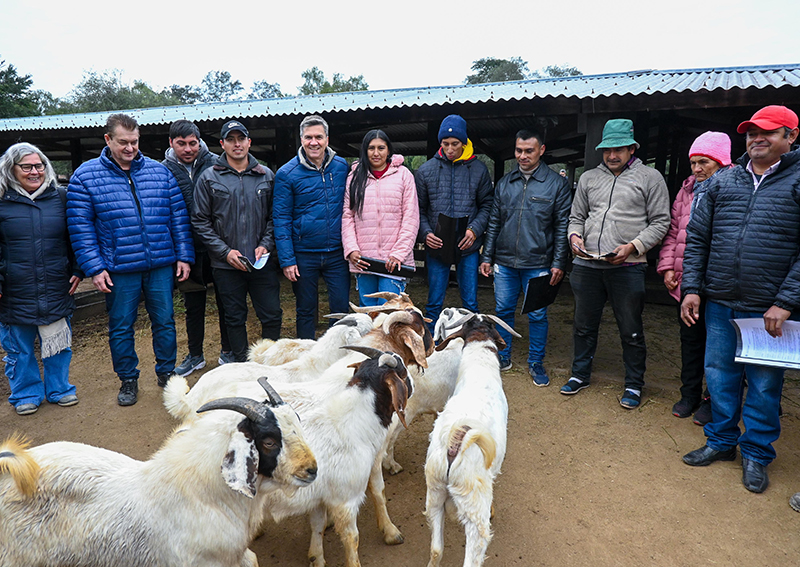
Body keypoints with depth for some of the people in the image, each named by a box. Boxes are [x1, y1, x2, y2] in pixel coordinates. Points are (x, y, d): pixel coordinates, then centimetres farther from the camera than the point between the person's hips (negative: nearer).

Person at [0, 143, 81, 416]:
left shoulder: (60, 198, 4)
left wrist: (78, 270, 4)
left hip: (56, 291, 2)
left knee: (58, 343, 12)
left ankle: (59, 389, 30)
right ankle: (26, 393, 29)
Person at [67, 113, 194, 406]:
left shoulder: (160, 171, 6)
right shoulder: (85, 176, 0)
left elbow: (179, 216, 6)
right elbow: (80, 228, -3)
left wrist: (184, 256, 2)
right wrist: (94, 268, -9)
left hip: (161, 265, 2)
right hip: (118, 269, -1)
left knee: (164, 321, 10)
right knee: (121, 327, 10)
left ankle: (166, 372, 29)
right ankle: (128, 380, 27)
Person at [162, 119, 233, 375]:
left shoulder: (215, 164, -3)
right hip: (189, 250, 1)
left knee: (225, 302, 11)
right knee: (193, 306, 13)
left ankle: (228, 351, 28)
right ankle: (195, 356, 29)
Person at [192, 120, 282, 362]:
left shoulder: (266, 176, 7)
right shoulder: (209, 178, 2)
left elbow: (275, 216, 9)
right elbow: (200, 221, 0)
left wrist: (266, 244, -6)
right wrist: (225, 251, -9)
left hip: (263, 263, 1)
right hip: (227, 264, -1)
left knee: (272, 315, 2)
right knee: (235, 319, 9)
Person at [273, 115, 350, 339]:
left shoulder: (342, 167, 3)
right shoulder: (287, 173, -4)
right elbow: (281, 218, -5)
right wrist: (287, 259, -10)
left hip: (337, 253, 2)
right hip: (304, 255, -1)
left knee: (342, 308, 4)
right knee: (306, 310, 11)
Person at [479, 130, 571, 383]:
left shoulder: (557, 183, -1)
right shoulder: (504, 183, 9)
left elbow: (562, 226, -2)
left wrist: (559, 262, -7)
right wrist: (487, 256, 8)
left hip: (538, 264, -3)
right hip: (505, 262, 3)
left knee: (537, 315, 5)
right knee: (503, 310, 10)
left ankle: (536, 363, 21)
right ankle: (503, 357, 27)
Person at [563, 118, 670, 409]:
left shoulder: (650, 177, 3)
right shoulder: (588, 178, 14)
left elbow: (660, 221, 1)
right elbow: (576, 216, 19)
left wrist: (634, 246, -13)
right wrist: (574, 235, -2)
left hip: (627, 266, -3)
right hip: (586, 264, 4)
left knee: (631, 330, 5)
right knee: (584, 325, 14)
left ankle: (634, 385, 21)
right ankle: (580, 374, 31)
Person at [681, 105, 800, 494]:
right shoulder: (723, 181, 8)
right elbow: (696, 237, 9)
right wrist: (691, 288, 1)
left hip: (769, 310, -3)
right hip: (719, 305, 4)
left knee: (764, 386, 9)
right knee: (719, 377, 13)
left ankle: (756, 454, 26)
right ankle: (721, 441, 31)